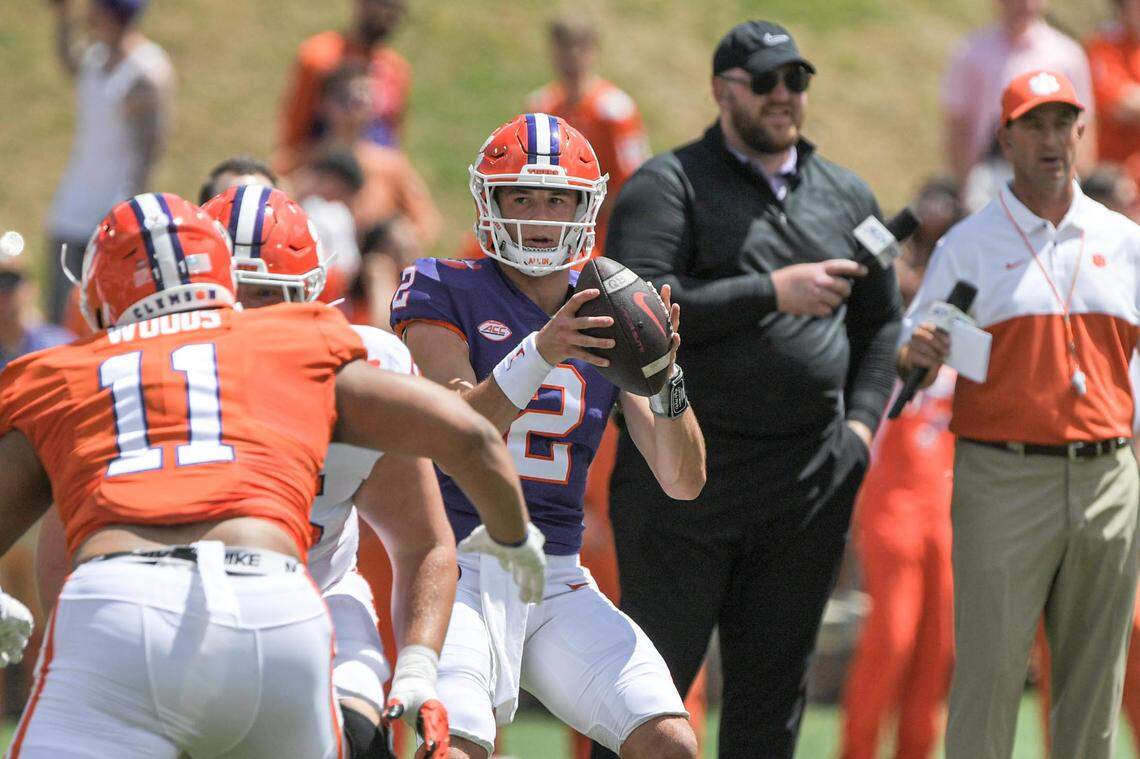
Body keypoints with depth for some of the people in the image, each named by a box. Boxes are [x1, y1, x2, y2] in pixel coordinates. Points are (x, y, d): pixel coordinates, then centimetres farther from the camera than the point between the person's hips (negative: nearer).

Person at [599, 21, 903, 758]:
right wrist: (773, 293, -18)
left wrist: (862, 422, 7)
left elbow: (880, 322, 23)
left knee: (775, 681, 7)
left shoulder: (846, 195, 16)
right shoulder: (668, 186, -1)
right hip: (684, 476, -5)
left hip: (810, 487, 5)